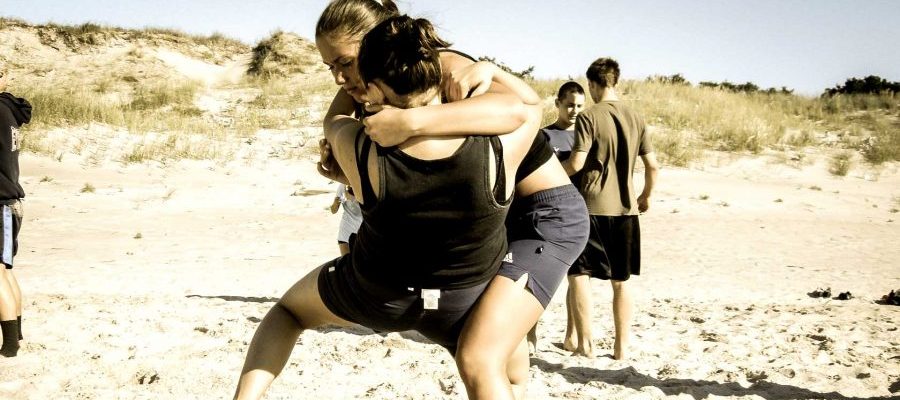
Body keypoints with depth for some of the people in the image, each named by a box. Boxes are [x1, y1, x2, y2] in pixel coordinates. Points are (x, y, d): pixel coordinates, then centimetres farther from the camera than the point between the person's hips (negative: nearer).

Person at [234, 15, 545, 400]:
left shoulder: (362, 152, -30)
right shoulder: (498, 150, -30)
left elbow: (334, 121, -3)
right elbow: (531, 106, -5)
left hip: (375, 294, 0)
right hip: (462, 304, 0)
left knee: (287, 310, 27)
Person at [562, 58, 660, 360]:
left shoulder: (589, 117, -9)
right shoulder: (635, 118, 6)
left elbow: (576, 163, -16)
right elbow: (652, 165, 8)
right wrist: (646, 196, 24)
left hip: (593, 207, -5)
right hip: (626, 208, 5)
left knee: (578, 274, 3)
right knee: (621, 281, 11)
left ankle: (584, 342, -2)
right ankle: (622, 345, 12)